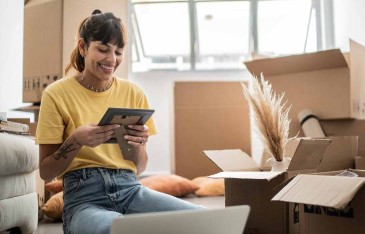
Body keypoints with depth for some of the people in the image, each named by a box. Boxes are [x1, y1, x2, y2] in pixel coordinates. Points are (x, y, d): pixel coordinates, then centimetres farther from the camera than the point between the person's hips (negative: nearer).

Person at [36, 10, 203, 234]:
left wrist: (138, 144, -7)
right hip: (85, 197, -4)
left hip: (130, 190, 4)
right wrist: (76, 141, -14)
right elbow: (46, 172, 3)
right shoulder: (57, 94, 0)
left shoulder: (133, 92, 10)